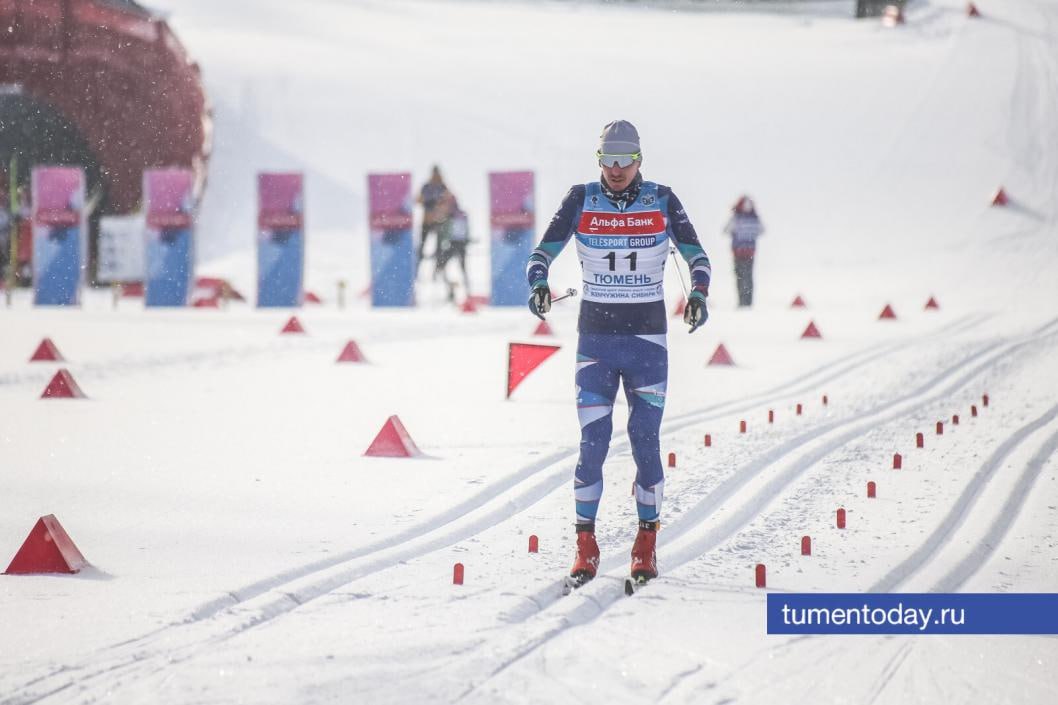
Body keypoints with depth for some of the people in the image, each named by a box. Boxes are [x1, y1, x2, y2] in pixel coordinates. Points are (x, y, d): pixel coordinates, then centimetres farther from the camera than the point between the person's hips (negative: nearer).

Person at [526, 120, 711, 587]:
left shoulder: (661, 201, 1)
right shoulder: (581, 200, 1)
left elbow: (696, 255, 4)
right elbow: (543, 252, 1)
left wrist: (698, 294, -16)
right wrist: (539, 285, -20)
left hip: (647, 338, 0)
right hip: (595, 337, 0)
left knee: (645, 441, -2)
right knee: (592, 442, -5)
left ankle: (646, 542, 10)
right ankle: (585, 546, 2)